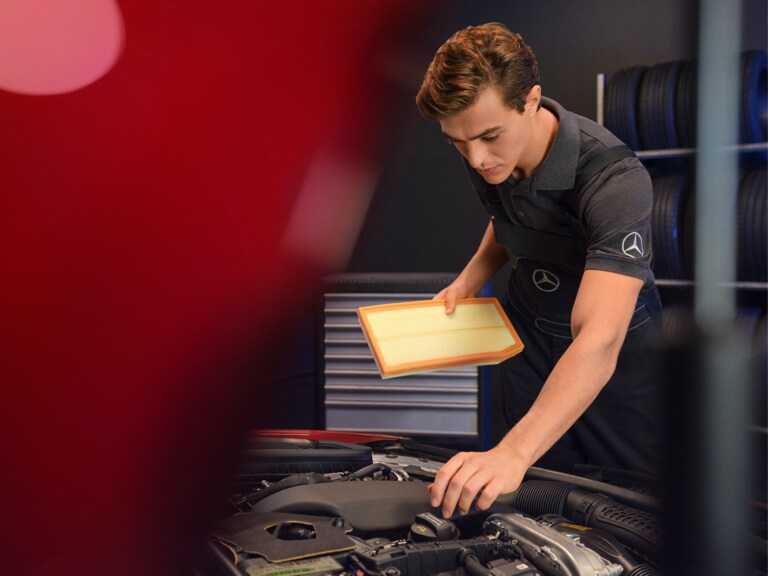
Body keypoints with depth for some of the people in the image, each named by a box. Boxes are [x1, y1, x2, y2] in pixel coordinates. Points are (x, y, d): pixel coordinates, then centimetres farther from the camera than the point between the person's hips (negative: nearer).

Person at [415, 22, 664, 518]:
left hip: (617, 363, -5)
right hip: (528, 339, 5)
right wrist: (471, 277, -6)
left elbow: (598, 342, -47)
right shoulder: (487, 155, -13)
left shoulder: (615, 179, -36)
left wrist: (513, 452, -58)